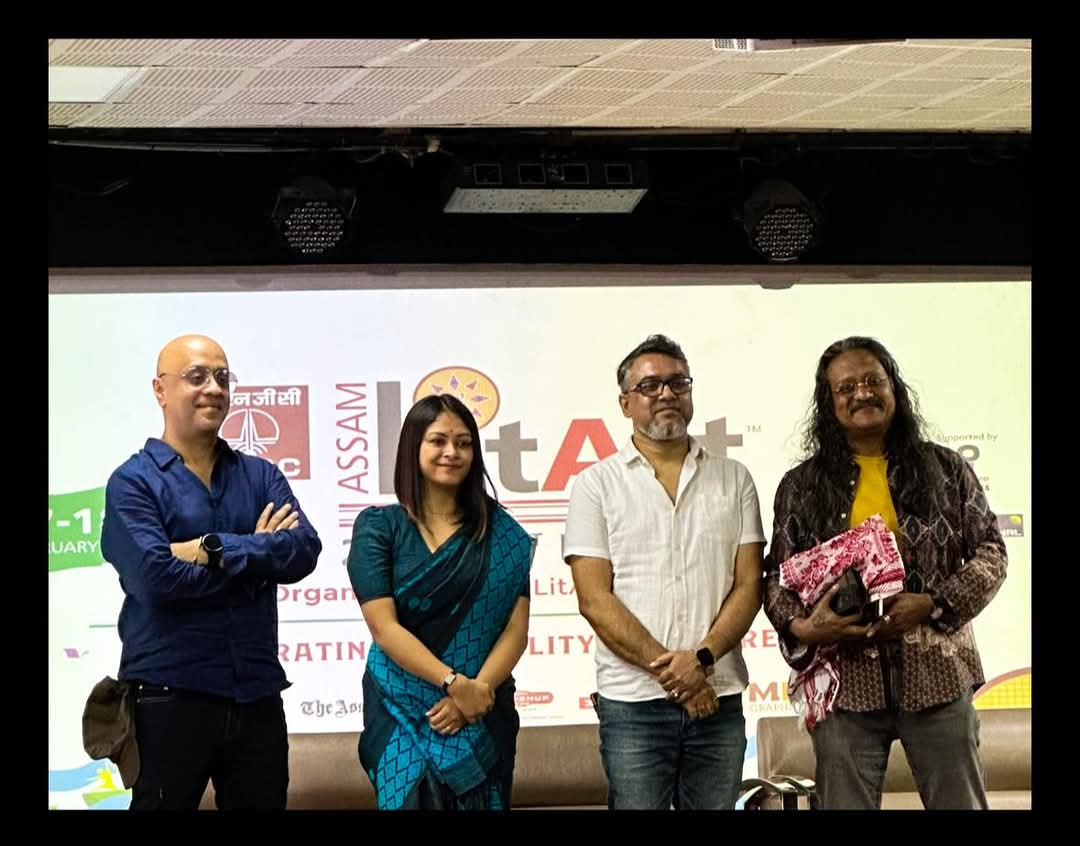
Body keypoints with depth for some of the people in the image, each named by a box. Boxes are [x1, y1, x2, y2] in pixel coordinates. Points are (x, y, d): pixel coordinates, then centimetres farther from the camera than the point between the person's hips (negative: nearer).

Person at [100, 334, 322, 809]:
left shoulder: (260, 475, 10)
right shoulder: (133, 481, -3)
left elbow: (304, 551, -7)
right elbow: (155, 576, -19)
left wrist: (216, 550, -17)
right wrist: (257, 555, -9)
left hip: (258, 695, 4)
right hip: (169, 697, -4)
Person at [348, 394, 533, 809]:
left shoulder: (502, 533, 5)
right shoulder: (378, 526, 0)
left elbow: (516, 629, 0)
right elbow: (384, 628, -8)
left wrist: (476, 692, -15)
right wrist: (454, 682, -17)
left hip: (484, 715, 2)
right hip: (402, 712, -2)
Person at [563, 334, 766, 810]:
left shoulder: (733, 479, 10)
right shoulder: (596, 484, 3)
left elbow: (749, 586, 5)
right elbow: (594, 599, -4)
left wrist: (702, 658, -11)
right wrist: (668, 668, -11)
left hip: (718, 699, 2)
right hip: (632, 702, -2)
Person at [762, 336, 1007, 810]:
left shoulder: (946, 470, 7)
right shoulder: (800, 486, 9)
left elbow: (990, 553, 5)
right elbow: (777, 575, 8)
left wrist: (933, 605, -12)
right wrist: (799, 627, -13)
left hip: (937, 675, 0)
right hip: (845, 680, 0)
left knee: (959, 802, 4)